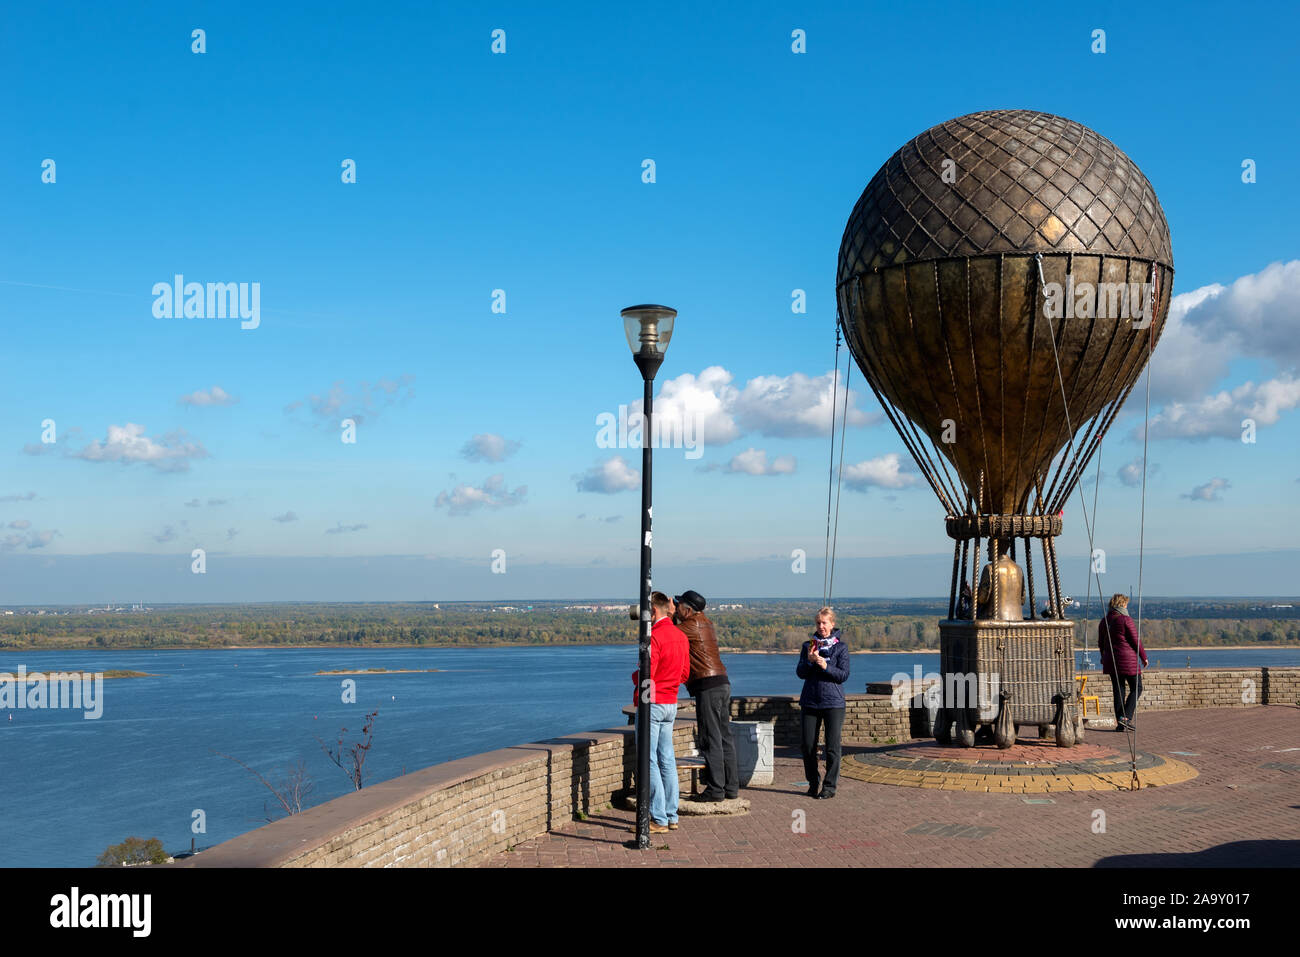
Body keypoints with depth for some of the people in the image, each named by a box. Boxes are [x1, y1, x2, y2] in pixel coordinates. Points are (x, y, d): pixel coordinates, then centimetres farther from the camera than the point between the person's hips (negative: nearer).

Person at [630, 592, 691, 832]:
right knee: (667, 759, 12)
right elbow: (684, 675, 15)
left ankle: (658, 819, -5)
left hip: (651, 703, -8)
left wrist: (634, 675, 0)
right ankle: (671, 816, 15)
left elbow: (646, 676, -20)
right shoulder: (680, 636, 10)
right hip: (671, 703, 8)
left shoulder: (654, 636, -17)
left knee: (649, 761, -4)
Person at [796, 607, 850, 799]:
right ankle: (813, 783, 17)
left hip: (833, 703, -2)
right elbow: (800, 673, 5)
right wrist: (809, 660, -13)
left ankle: (829, 786, 7)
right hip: (810, 702, 3)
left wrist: (825, 666, -18)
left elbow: (844, 675, -4)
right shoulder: (808, 645, 10)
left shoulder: (841, 647, 3)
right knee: (807, 745, 2)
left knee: (832, 747, -3)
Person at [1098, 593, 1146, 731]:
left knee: (1119, 691, 9)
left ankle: (1120, 724, 8)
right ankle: (1126, 717, -7)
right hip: (1128, 660, -6)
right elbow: (1136, 640, -9)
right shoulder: (1126, 620, -11)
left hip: (1111, 661, 6)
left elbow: (1100, 643, 16)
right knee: (1136, 688, 7)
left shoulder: (1104, 621, 8)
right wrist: (1144, 657, 2)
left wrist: (1105, 658, 29)